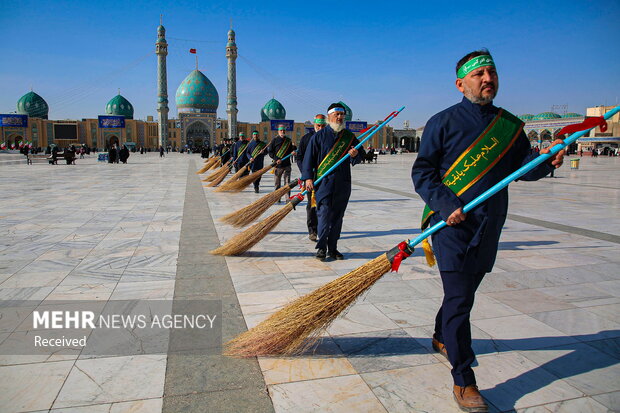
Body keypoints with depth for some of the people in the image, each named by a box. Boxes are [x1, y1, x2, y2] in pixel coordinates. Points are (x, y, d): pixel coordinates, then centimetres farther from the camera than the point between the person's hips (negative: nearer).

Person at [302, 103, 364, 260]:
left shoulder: (349, 136, 12)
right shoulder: (319, 136, 2)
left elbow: (360, 156, 16)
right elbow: (309, 157, 0)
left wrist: (356, 155, -9)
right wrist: (308, 177, -9)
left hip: (343, 183, 4)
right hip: (323, 182, -4)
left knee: (338, 216, 8)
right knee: (324, 214, -7)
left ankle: (333, 248, 17)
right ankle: (321, 247, 5)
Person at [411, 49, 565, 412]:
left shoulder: (510, 125, 11)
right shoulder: (444, 122, -4)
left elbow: (521, 167, 11)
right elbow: (422, 171, -6)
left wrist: (547, 160, -11)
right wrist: (446, 204, -20)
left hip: (489, 223, 5)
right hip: (452, 222, -5)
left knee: (465, 289, 18)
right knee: (459, 297, -7)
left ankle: (442, 338, 43)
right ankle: (463, 381, 3)